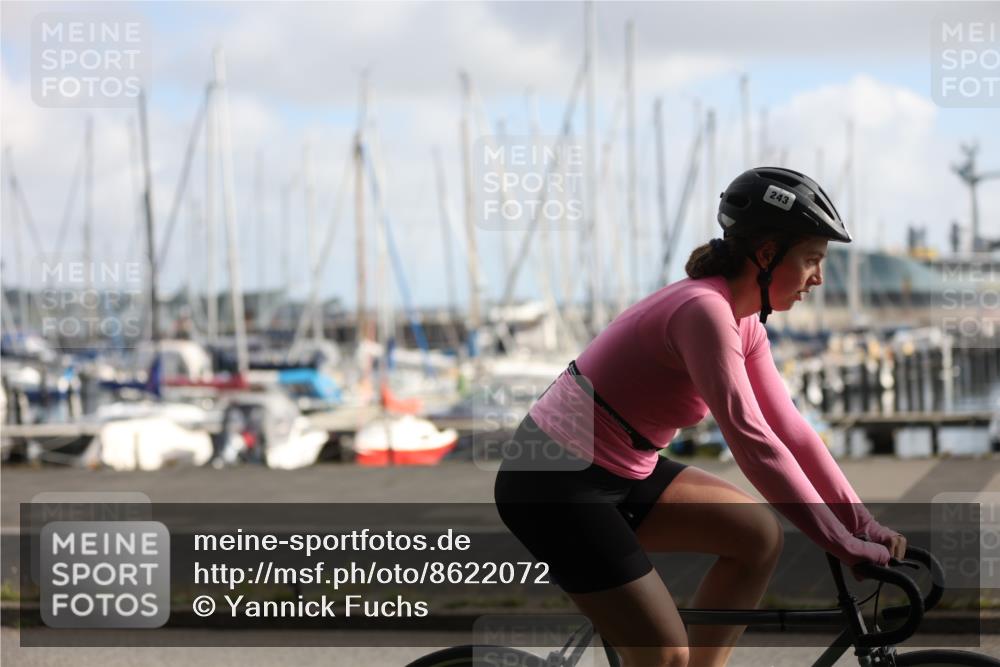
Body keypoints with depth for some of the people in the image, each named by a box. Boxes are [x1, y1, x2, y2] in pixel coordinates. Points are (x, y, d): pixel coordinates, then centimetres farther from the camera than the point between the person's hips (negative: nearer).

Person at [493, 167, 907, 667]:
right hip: (554, 483, -10)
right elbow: (750, 440, -28)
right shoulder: (703, 310, -24)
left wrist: (862, 524, 0)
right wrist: (841, 543, -26)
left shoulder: (743, 321, 6)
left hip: (617, 472, 10)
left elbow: (788, 428, 7)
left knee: (759, 536, 3)